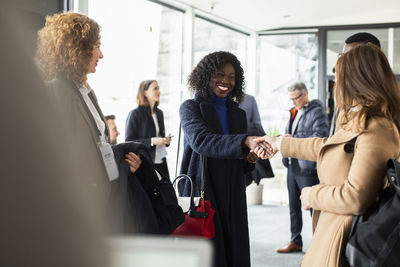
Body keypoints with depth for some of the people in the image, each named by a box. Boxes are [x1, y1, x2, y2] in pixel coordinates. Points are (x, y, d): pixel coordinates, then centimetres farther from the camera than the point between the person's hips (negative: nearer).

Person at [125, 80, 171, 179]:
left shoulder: (159, 113, 14)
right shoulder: (135, 114, -5)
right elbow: (129, 142, -9)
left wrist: (166, 140, 5)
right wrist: (151, 141, -18)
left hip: (161, 162, 6)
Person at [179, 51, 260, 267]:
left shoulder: (238, 113, 16)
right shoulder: (190, 107, 0)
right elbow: (201, 140, -21)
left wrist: (250, 159, -4)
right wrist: (245, 141, -33)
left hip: (232, 195, 5)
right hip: (202, 191, -5)